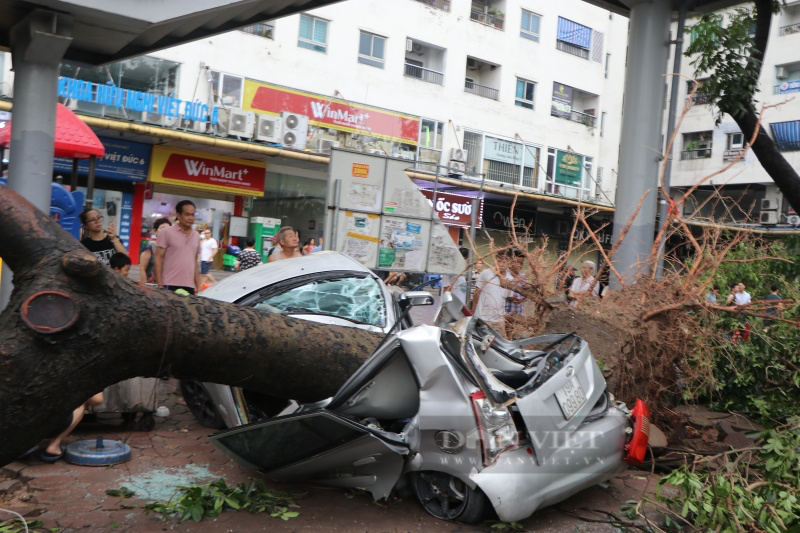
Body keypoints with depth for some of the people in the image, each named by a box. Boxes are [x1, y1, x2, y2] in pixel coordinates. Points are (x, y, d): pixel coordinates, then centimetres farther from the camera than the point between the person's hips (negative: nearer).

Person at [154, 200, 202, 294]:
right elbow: (159, 258, -2)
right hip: (170, 286, -4)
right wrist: (160, 285, -9)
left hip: (189, 286, 5)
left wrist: (199, 285, 12)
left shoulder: (196, 236, 14)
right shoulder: (166, 233, -1)